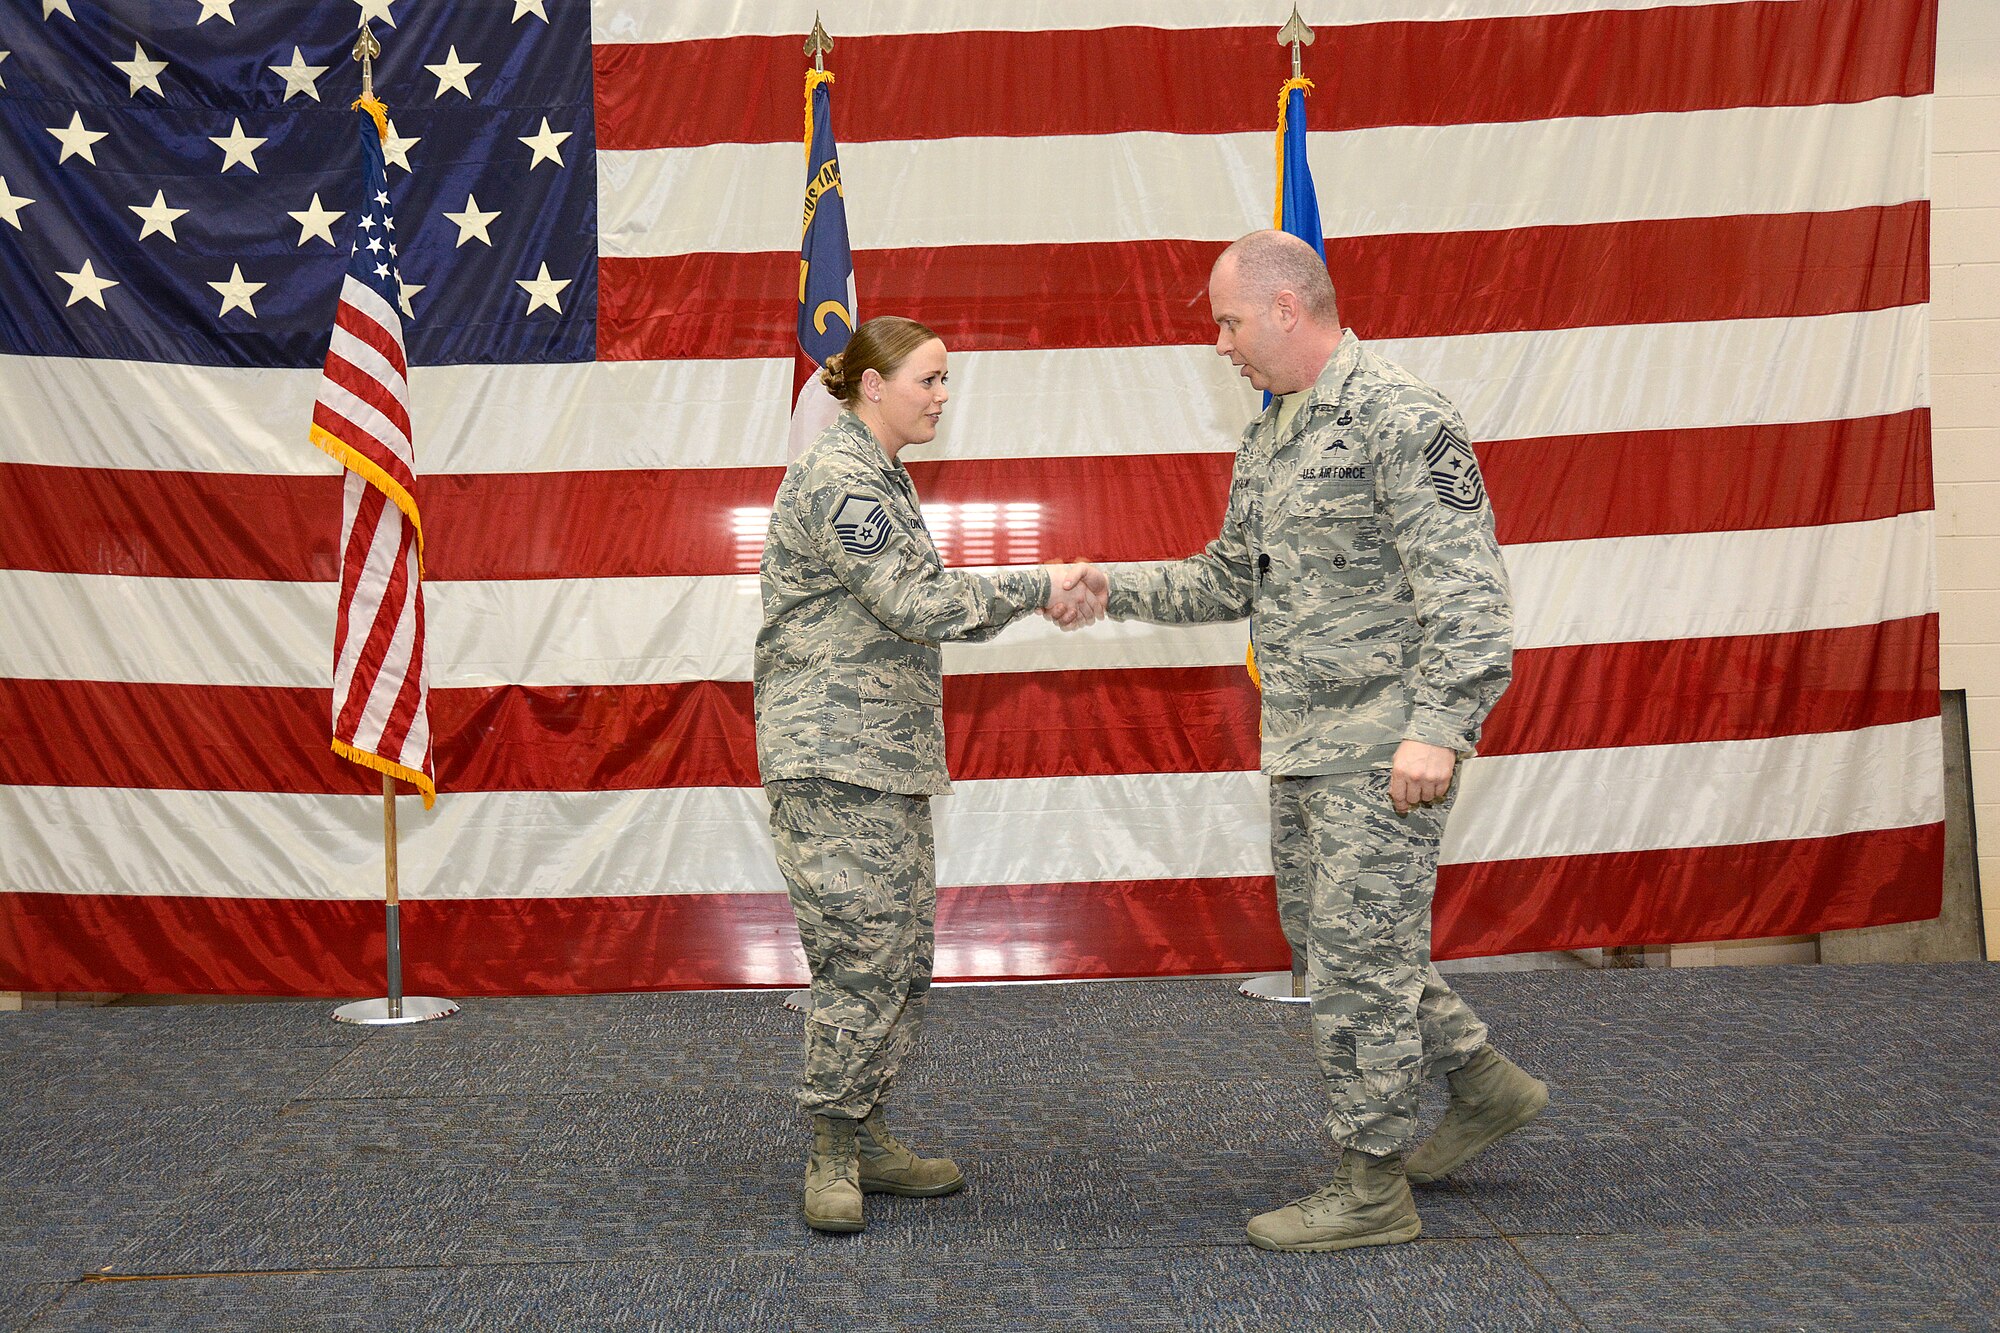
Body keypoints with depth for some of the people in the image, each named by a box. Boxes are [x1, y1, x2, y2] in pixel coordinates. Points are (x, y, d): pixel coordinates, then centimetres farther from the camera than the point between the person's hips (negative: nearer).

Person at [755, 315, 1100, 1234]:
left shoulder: (879, 477, 19)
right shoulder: (838, 477, -13)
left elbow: (925, 603, 18)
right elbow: (918, 604, -20)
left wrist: (1042, 599, 6)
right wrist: (1036, 590, -10)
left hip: (889, 756, 10)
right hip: (833, 760, -10)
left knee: (904, 958, 11)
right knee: (862, 957, -6)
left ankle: (864, 1139, 22)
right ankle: (832, 1156, 9)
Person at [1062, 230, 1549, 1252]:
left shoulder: (1402, 420, -13)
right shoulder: (1265, 441, 15)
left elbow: (1466, 590, -19)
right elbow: (1231, 580, 21)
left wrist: (1438, 725, -25)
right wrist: (1118, 587, 11)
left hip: (1384, 748, -9)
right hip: (1299, 745, 9)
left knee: (1358, 954, -2)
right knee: (1329, 935, 17)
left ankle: (1372, 1187, 14)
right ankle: (1485, 1084, 35)